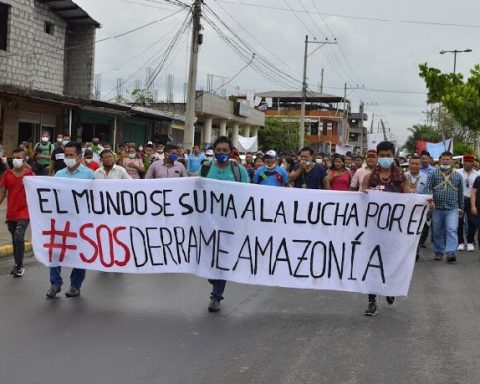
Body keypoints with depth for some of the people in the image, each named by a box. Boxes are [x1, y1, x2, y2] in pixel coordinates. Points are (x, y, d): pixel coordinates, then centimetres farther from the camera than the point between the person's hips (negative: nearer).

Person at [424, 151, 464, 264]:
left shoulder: (457, 176, 12)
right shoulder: (433, 174, 6)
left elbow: (460, 193, 16)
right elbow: (428, 188, -4)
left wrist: (461, 207, 16)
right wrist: (431, 199, -21)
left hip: (452, 209, 0)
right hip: (437, 208, 0)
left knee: (452, 230, -14)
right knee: (437, 232, 8)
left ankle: (450, 253, -20)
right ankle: (439, 251, 22)